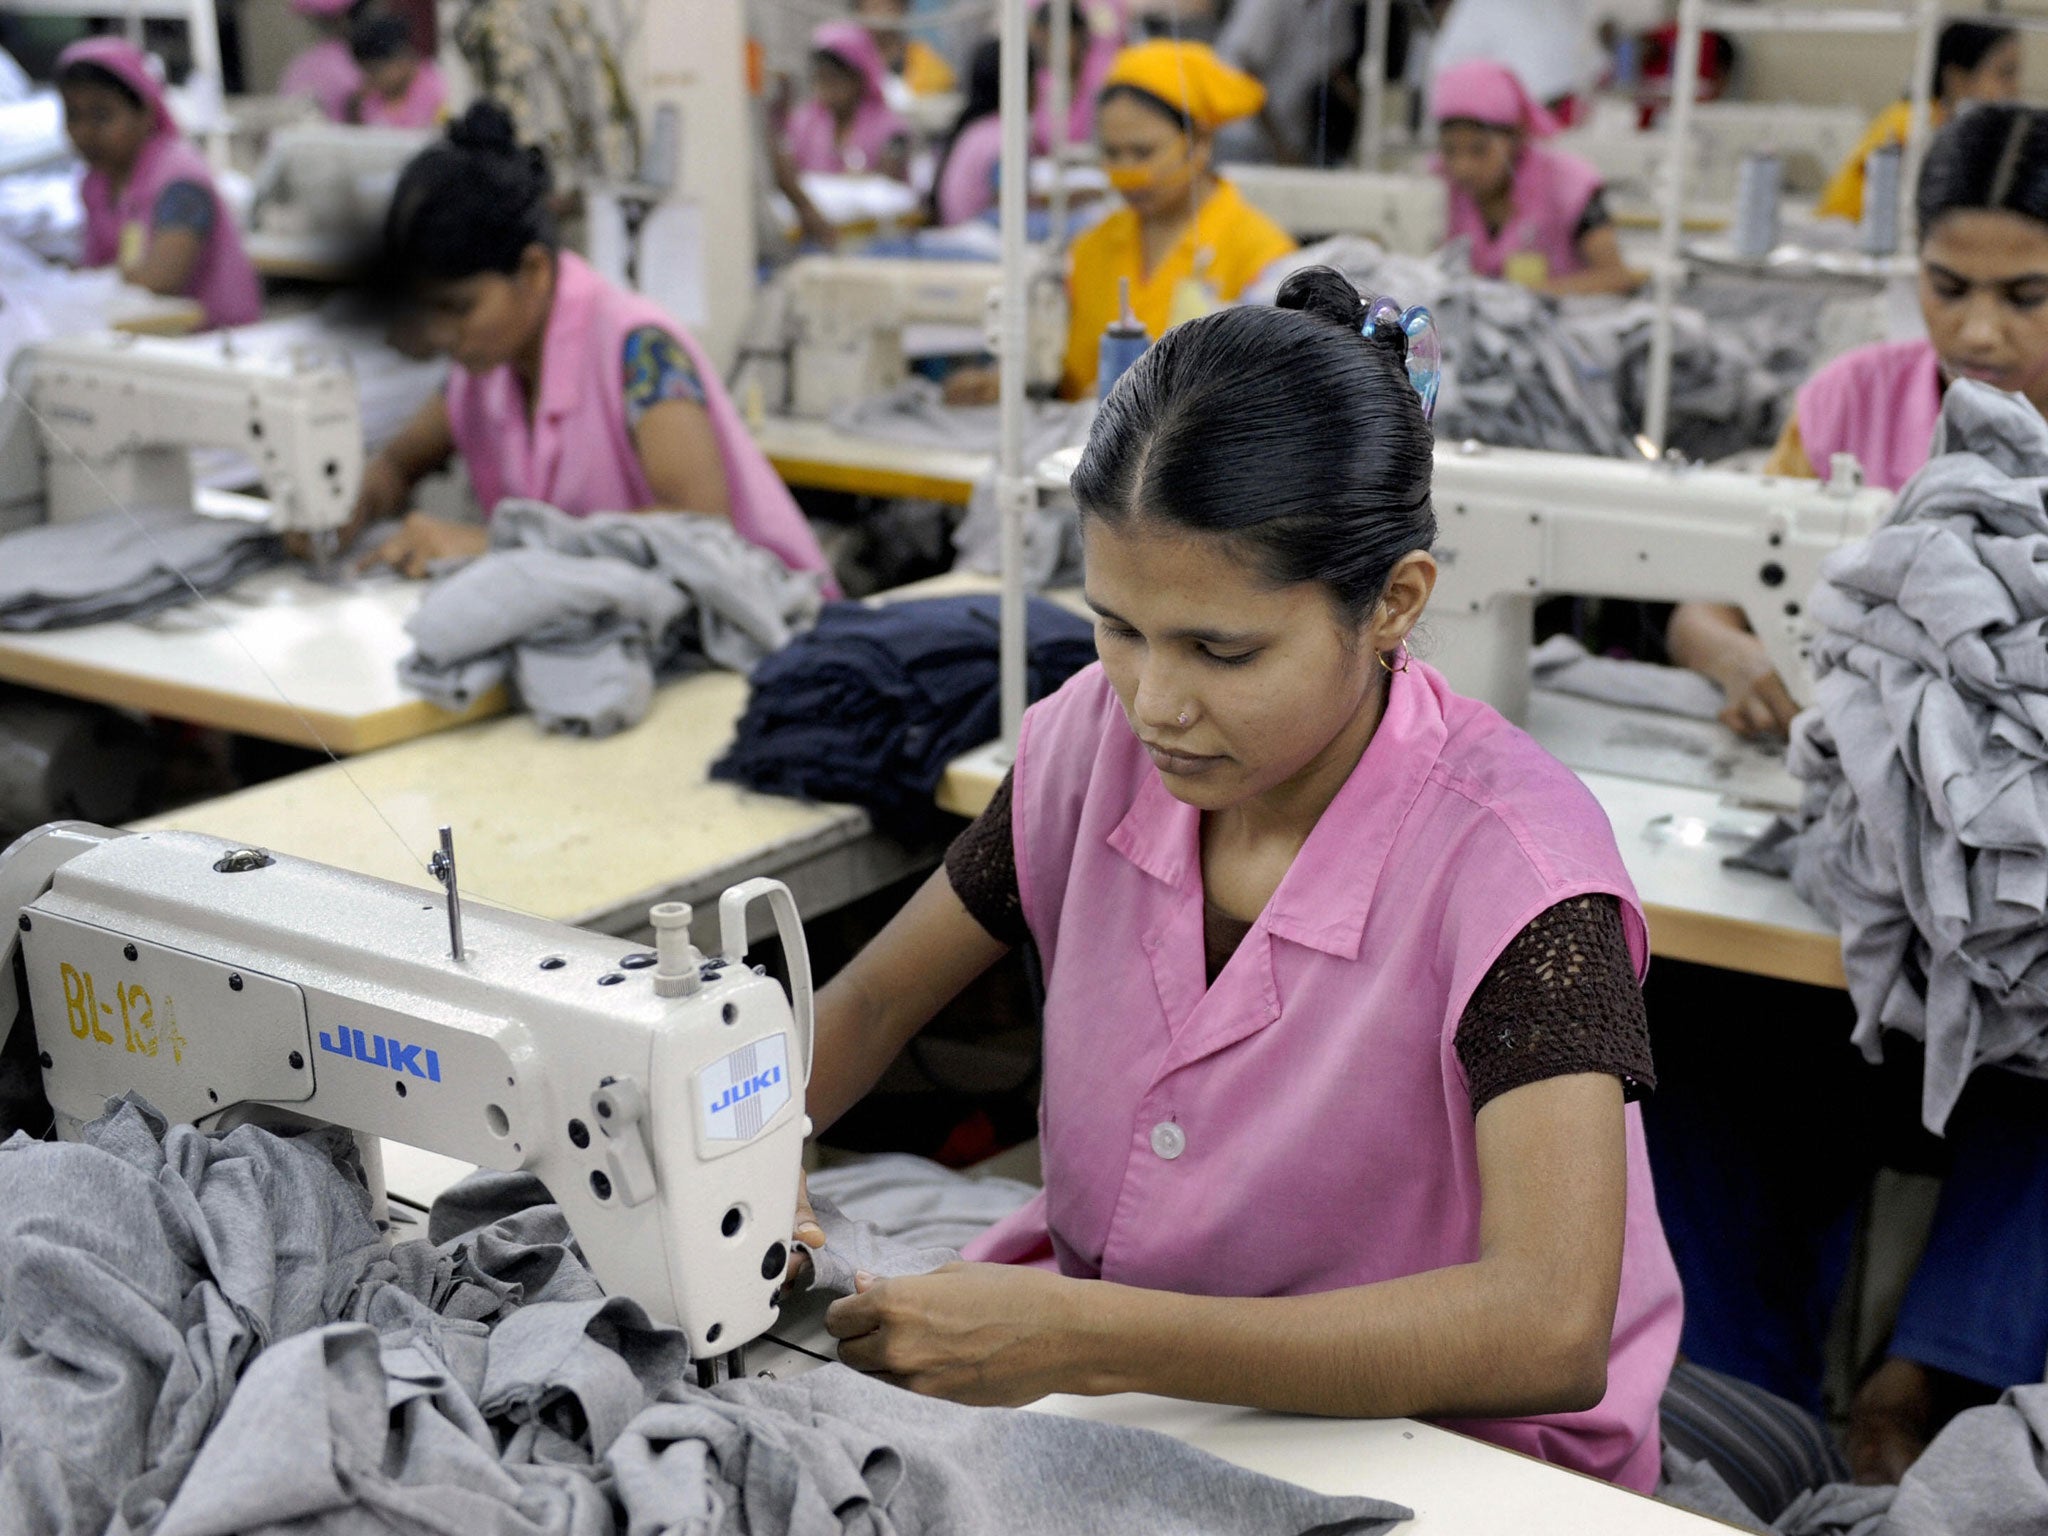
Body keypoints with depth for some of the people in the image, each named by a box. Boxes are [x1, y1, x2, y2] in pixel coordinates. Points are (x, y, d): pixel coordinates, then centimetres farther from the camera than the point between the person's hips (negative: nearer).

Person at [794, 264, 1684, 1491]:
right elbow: (873, 1003, 7)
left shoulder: (1509, 864, -23)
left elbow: (1548, 1334, -34)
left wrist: (1077, 1338, -39)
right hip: (1112, 1386, 5)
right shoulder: (1099, 740, -7)